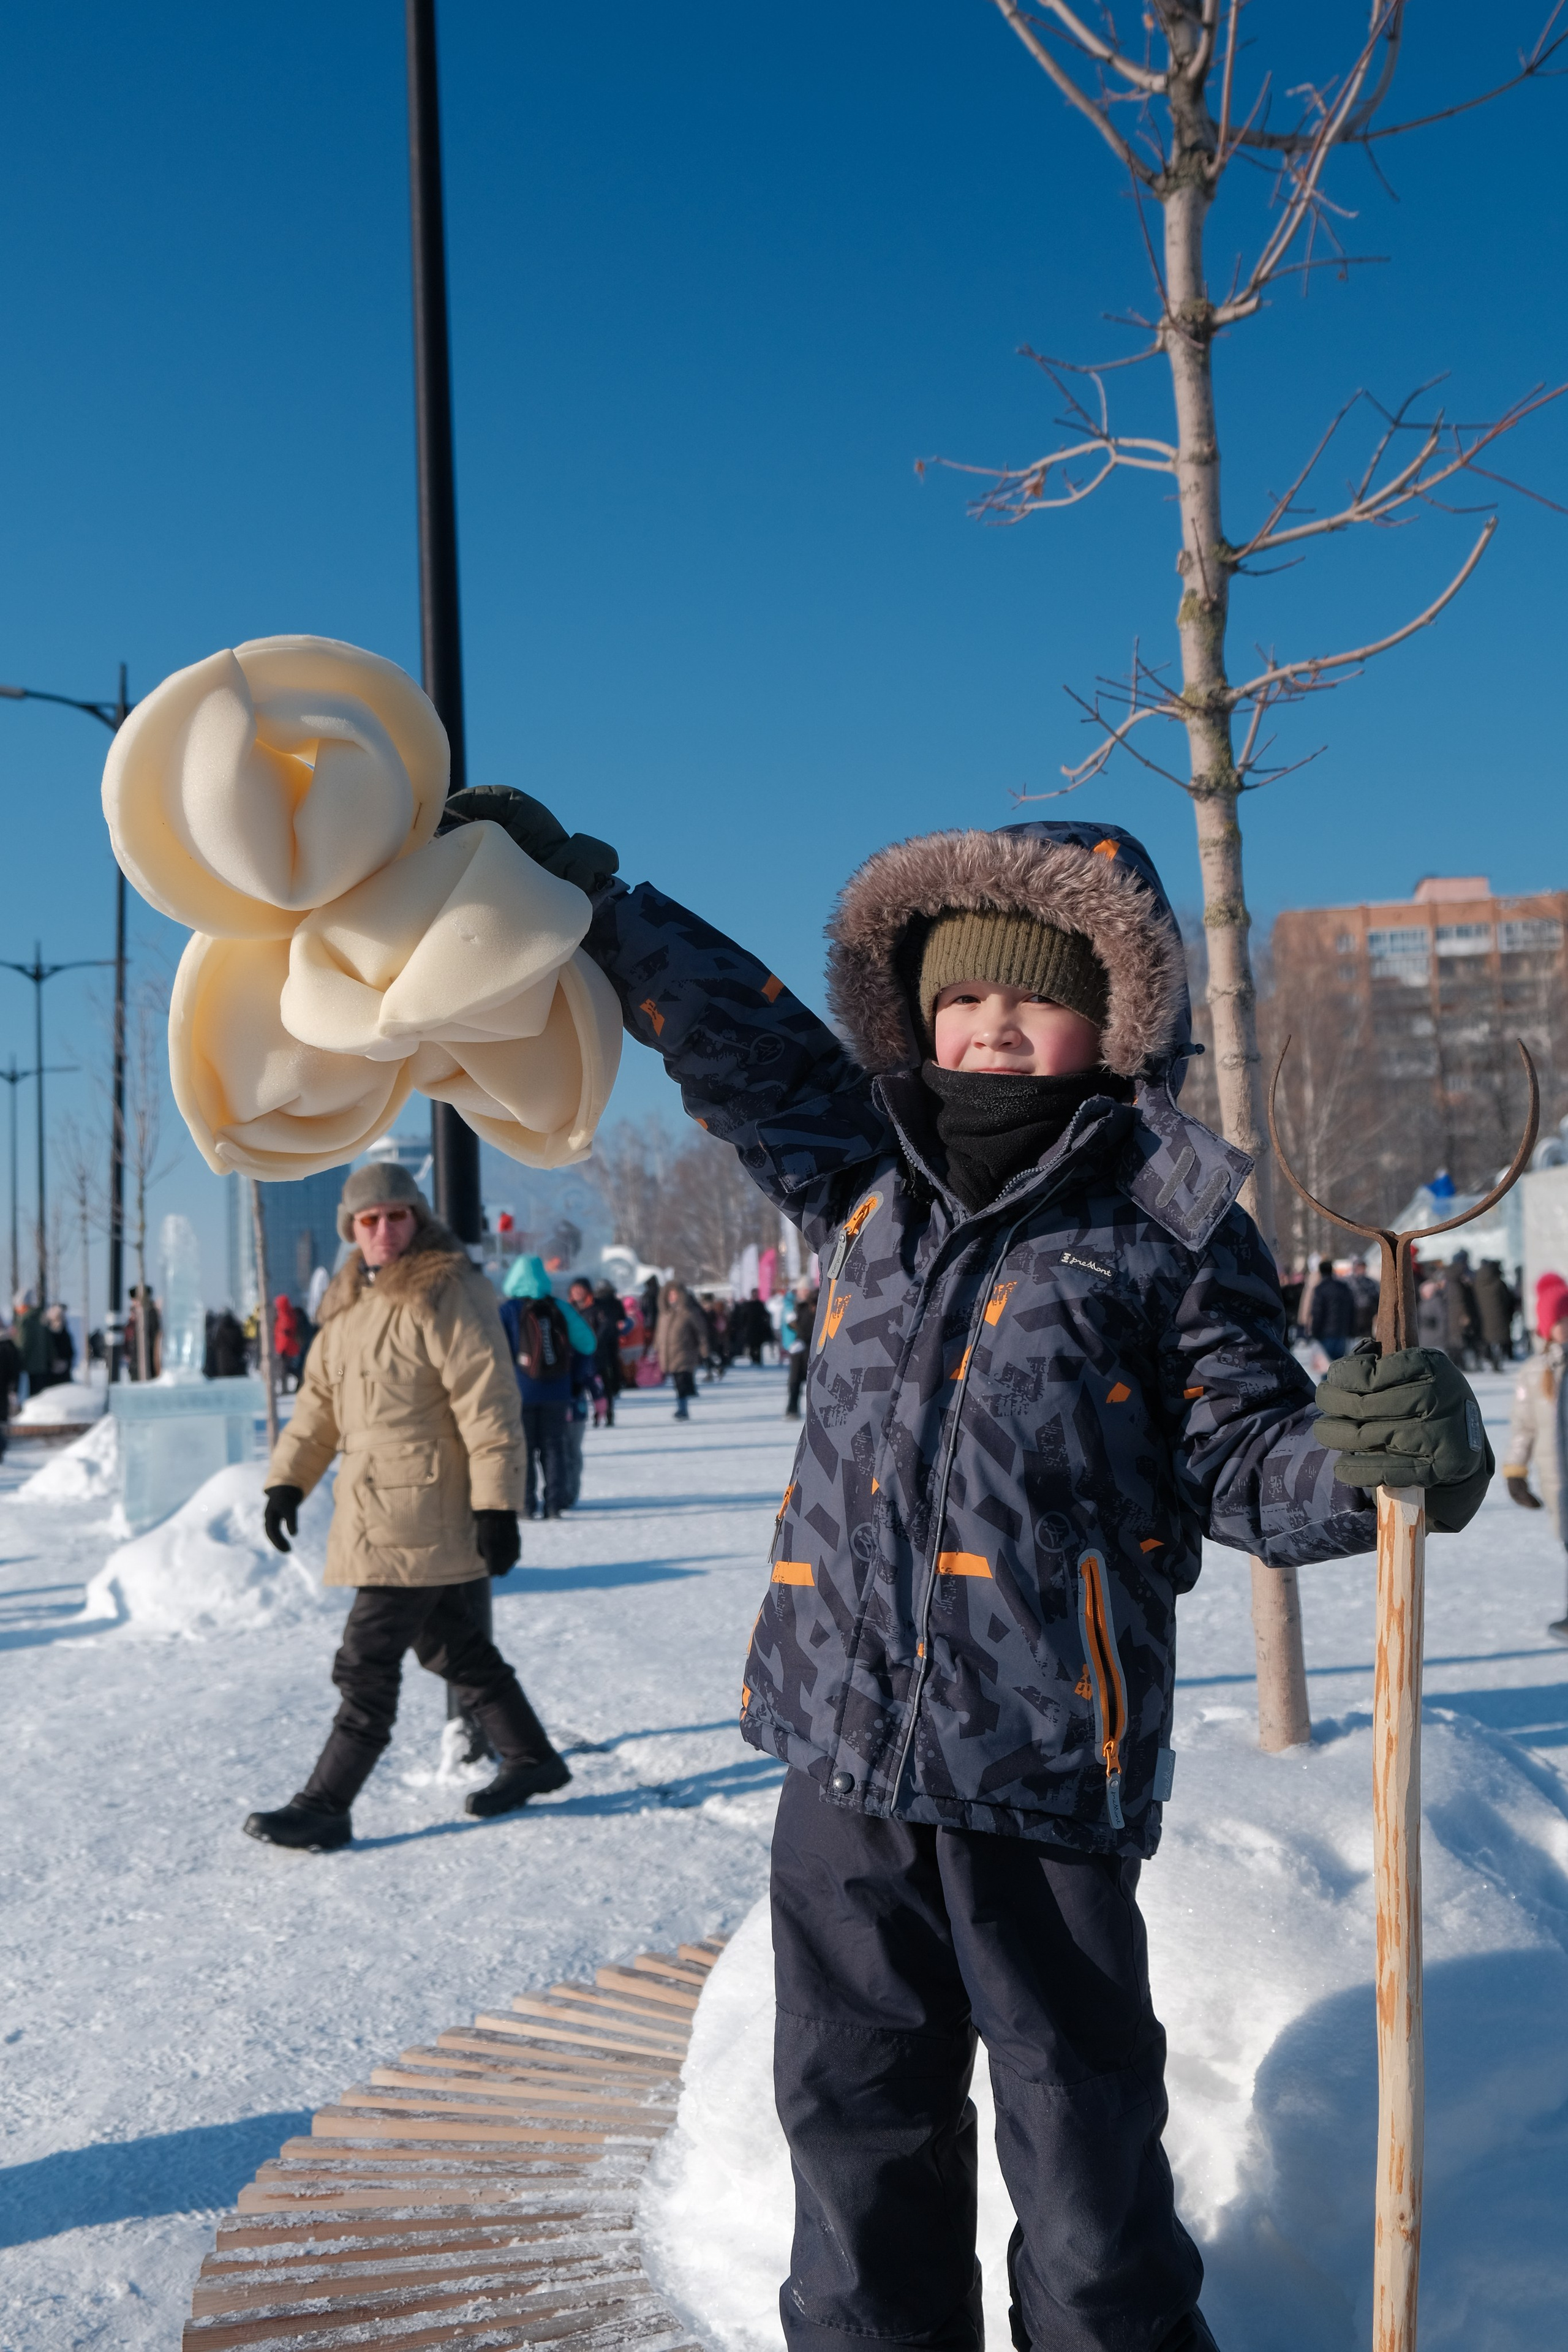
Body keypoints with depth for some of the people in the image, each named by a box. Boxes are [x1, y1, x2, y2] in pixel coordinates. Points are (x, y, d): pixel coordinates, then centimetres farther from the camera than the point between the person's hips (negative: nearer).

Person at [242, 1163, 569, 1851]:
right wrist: (288, 1480, 10)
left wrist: (497, 1506, -21)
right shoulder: (351, 1304, 13)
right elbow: (319, 1399, 19)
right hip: (375, 1509, 9)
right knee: (455, 1649, 18)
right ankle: (531, 1758, 31)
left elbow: (489, 1407, -18)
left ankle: (324, 1807, 2)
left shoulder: (447, 1297, -14)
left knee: (368, 1661, -6)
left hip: (425, 1515, -9)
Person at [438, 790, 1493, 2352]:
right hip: (844, 1748, 4)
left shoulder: (1166, 1226, -1)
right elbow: (739, 1038, 17)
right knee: (854, 2109, 17)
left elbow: (1242, 1463, -1)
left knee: (1079, 2123, 9)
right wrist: (577, 900, 16)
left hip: (1046, 1760, -4)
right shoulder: (869, 1185, 10)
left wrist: (1373, 1453, -21)